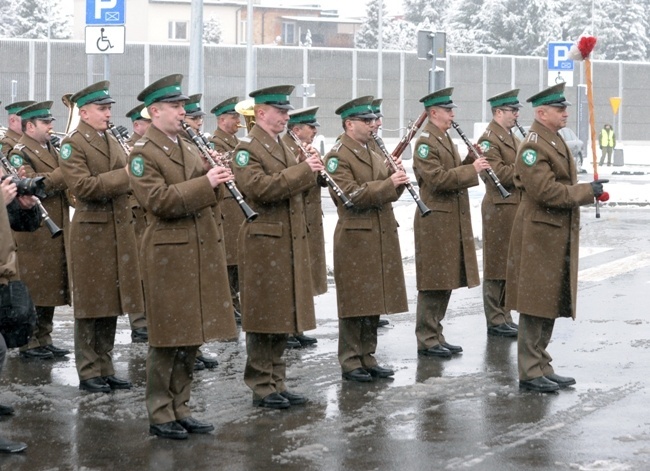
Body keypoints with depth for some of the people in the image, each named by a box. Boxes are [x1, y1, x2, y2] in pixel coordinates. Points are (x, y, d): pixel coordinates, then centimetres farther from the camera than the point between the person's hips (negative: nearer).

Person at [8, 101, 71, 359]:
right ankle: (29, 343, 4)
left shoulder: (51, 149, 17)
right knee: (33, 290, -3)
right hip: (34, 234, -8)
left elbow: (61, 182, 19)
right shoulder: (20, 153, -8)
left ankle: (44, 339, 19)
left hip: (56, 233, 8)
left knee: (51, 288, 11)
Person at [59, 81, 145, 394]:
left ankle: (104, 367, 18)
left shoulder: (112, 141, 16)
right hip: (91, 232, -7)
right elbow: (83, 186, -21)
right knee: (91, 305, -1)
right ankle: (88, 373, 6)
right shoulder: (72, 144, -8)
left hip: (119, 230, 7)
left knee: (112, 303, 10)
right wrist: (124, 175, -22)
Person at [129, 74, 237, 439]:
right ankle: (160, 415, 6)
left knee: (193, 337, 10)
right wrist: (204, 183, -22)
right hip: (169, 254, -7)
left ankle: (180, 409, 19)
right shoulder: (144, 153, -7)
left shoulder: (191, 147, 17)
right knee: (169, 339, -2)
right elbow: (158, 200, -19)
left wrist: (219, 180, 1)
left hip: (202, 251, 7)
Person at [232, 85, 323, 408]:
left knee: (283, 317, 11)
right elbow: (259, 188, -24)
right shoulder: (247, 148, -10)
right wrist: (302, 170, -23)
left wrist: (310, 172, 0)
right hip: (264, 244, -9)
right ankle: (262, 387, 3)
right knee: (263, 319, -3)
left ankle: (277, 382, 18)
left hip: (290, 243, 9)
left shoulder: (282, 147, 19)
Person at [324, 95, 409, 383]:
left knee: (375, 302, 10)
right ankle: (350, 362, 4)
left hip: (381, 238, 8)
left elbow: (389, 193, 18)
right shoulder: (337, 157, -8)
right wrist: (387, 184, -23)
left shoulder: (374, 155, 18)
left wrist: (397, 180, -3)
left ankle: (367, 357, 18)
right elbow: (351, 194, -19)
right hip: (355, 238, -8)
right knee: (355, 304, -3)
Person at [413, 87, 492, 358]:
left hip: (452, 221, 9)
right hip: (435, 221, -9)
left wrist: (471, 164, 5)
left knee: (445, 282, 12)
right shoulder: (425, 143, -12)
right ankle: (427, 341, -1)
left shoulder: (445, 140, 18)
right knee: (433, 284, -6)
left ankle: (435, 336, 18)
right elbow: (437, 179, -22)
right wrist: (471, 169, -20)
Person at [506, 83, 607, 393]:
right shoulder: (532, 146, -15)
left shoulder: (556, 142, 17)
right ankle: (530, 373, 1)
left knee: (551, 305, 14)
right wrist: (588, 191, -17)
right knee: (535, 307, -5)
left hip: (558, 236, 10)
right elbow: (546, 191, -23)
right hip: (538, 236, -10)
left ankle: (542, 367, 21)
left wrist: (586, 192, 8)